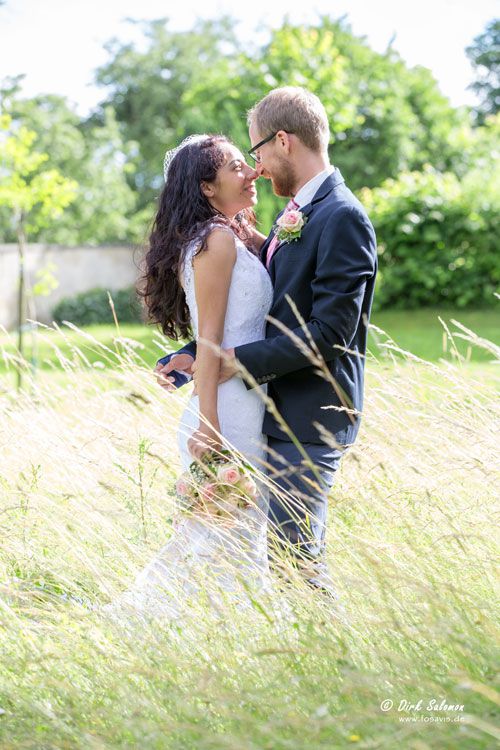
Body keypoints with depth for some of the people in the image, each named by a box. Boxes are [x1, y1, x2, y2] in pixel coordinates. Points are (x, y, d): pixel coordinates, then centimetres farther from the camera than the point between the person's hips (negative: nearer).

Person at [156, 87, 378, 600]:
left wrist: (243, 361, -17)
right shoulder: (293, 216, 15)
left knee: (293, 555, -7)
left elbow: (329, 332, -21)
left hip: (309, 422, -10)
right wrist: (194, 355, 6)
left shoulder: (343, 219, -15)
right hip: (277, 414, 10)